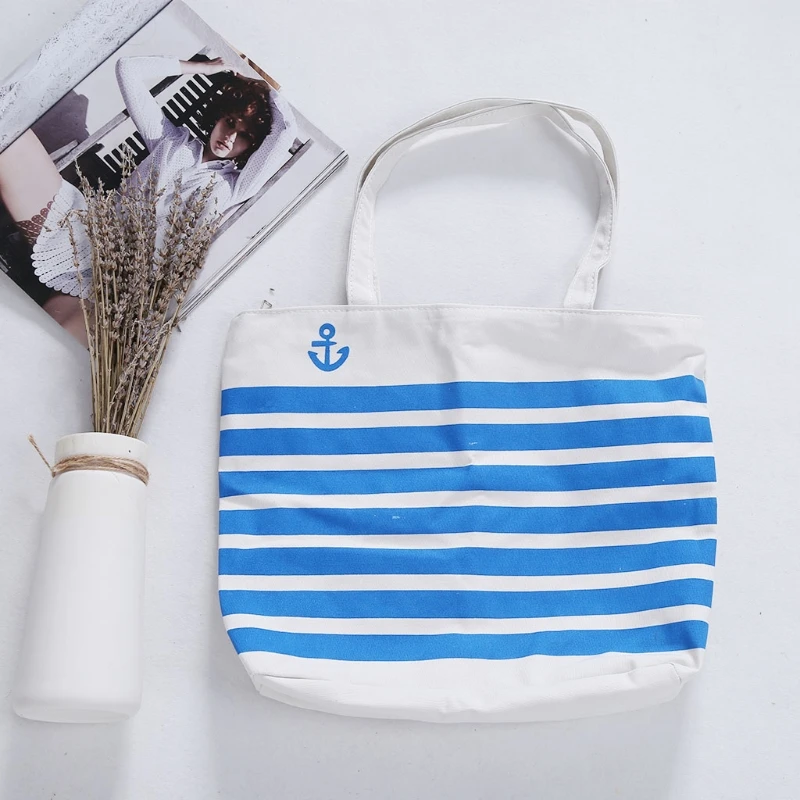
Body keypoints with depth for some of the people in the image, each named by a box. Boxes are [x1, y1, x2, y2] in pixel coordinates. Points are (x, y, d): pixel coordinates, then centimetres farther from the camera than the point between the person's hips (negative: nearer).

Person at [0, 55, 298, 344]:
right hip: (85, 227, 4)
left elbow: (287, 130, 1)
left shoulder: (232, 187, 14)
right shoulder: (173, 140, 23)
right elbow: (129, 68, 21)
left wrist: (264, 87, 18)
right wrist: (203, 67, 24)